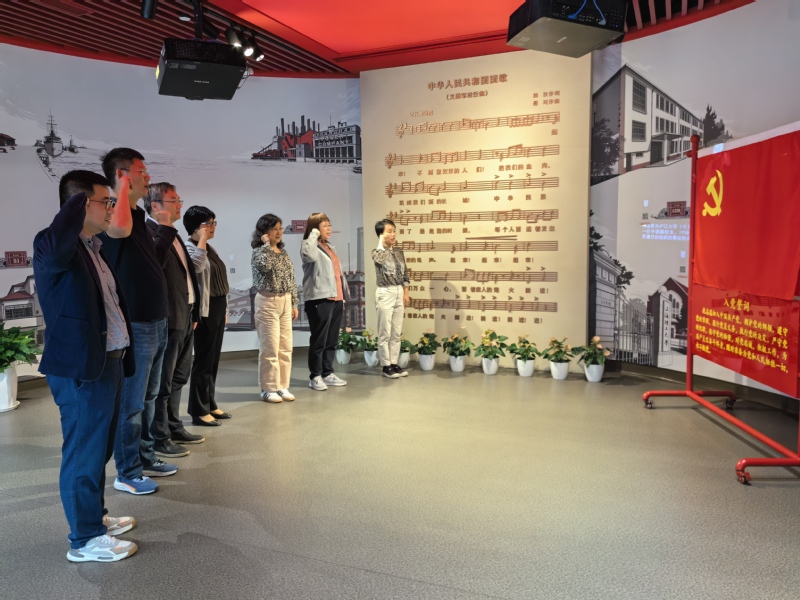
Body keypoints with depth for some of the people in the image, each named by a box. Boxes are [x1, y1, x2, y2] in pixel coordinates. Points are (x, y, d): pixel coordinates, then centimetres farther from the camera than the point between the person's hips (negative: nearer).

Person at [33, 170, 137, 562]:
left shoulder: (95, 248, 15)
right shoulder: (52, 246, -14)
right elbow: (56, 250, -41)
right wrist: (79, 200, -28)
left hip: (109, 364, 9)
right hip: (82, 370, -9)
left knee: (99, 451, 21)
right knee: (84, 454, 3)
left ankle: (96, 517, 38)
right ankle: (84, 540, 17)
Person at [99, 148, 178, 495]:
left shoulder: (138, 215, 13)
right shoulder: (113, 213, -15)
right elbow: (120, 230, -41)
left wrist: (167, 226, 21)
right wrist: (124, 188, -25)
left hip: (156, 322, 9)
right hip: (134, 326, -9)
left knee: (147, 398, 19)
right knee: (130, 403, 2)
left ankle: (145, 459, 33)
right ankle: (126, 474, 15)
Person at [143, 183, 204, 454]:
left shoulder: (173, 235, 17)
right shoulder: (148, 233, -13)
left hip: (185, 317, 10)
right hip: (167, 319, -10)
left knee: (178, 377, 19)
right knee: (162, 381, 0)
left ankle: (174, 427, 32)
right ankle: (159, 438, 10)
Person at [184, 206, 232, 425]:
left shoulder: (209, 248, 17)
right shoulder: (190, 248, -11)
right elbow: (198, 265, -34)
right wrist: (202, 237, -22)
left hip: (218, 308, 9)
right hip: (205, 310, -9)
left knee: (214, 360, 13)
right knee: (204, 360, -4)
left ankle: (210, 405, 22)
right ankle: (199, 411, 4)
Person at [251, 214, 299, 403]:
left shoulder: (283, 252, 13)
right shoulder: (259, 251, -6)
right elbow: (264, 265, -31)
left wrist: (294, 304, 13)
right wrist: (266, 244, -17)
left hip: (285, 302, 7)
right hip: (267, 302, -7)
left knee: (285, 347, 8)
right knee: (270, 348, -4)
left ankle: (282, 386, 17)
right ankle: (269, 389, 6)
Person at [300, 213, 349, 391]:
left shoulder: (330, 248, 23)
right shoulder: (310, 246, -4)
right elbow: (310, 255, -30)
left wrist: (343, 296, 19)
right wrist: (314, 234, -15)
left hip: (335, 299, 8)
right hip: (319, 299, -8)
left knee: (331, 340, 12)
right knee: (319, 340, -4)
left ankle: (328, 373, 20)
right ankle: (315, 376, 5)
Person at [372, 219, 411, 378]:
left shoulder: (399, 252, 10)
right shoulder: (377, 252, -7)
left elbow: (404, 273, 14)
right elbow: (382, 258, -31)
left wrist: (406, 293, 9)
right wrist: (382, 243, -15)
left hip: (399, 293, 6)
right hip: (385, 294, -6)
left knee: (396, 333, 10)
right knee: (385, 333, 0)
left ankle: (394, 364, 18)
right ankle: (386, 366, 8)